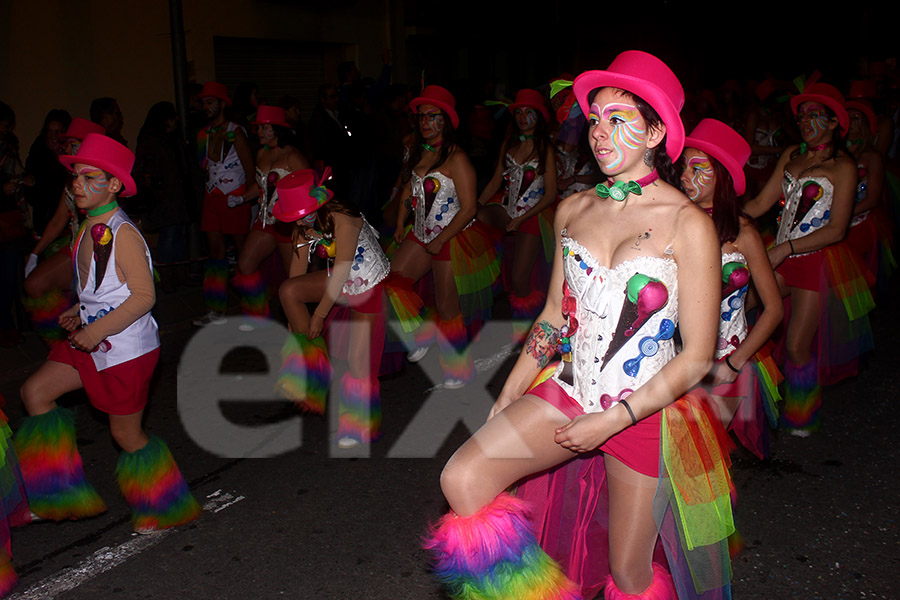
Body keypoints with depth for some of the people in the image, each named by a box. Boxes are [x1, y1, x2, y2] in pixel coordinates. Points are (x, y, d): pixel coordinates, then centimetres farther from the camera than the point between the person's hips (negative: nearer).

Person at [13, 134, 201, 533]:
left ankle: (167, 508, 26)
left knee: (126, 433, 3)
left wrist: (98, 329, -23)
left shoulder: (123, 234, -19)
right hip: (94, 340, 9)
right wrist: (80, 313, 6)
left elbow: (144, 296, -22)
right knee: (34, 391, 9)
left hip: (127, 347, -9)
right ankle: (60, 495, 20)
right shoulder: (89, 230, 7)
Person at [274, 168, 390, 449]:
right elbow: (297, 274, 0)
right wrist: (296, 318, 4)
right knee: (287, 290, -14)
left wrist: (319, 315, -19)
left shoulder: (342, 219, -28)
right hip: (339, 282, 7)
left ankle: (359, 423, 17)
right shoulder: (305, 225, -5)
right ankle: (310, 359, 1)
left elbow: (341, 273, -26)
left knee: (358, 360, -6)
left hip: (370, 287, -7)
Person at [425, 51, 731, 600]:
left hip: (644, 410, -4)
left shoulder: (688, 224, -12)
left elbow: (697, 357, -11)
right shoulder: (574, 210, 4)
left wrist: (611, 420, -15)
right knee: (462, 479, -15)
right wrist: (506, 402, 8)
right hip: (570, 390, 4)